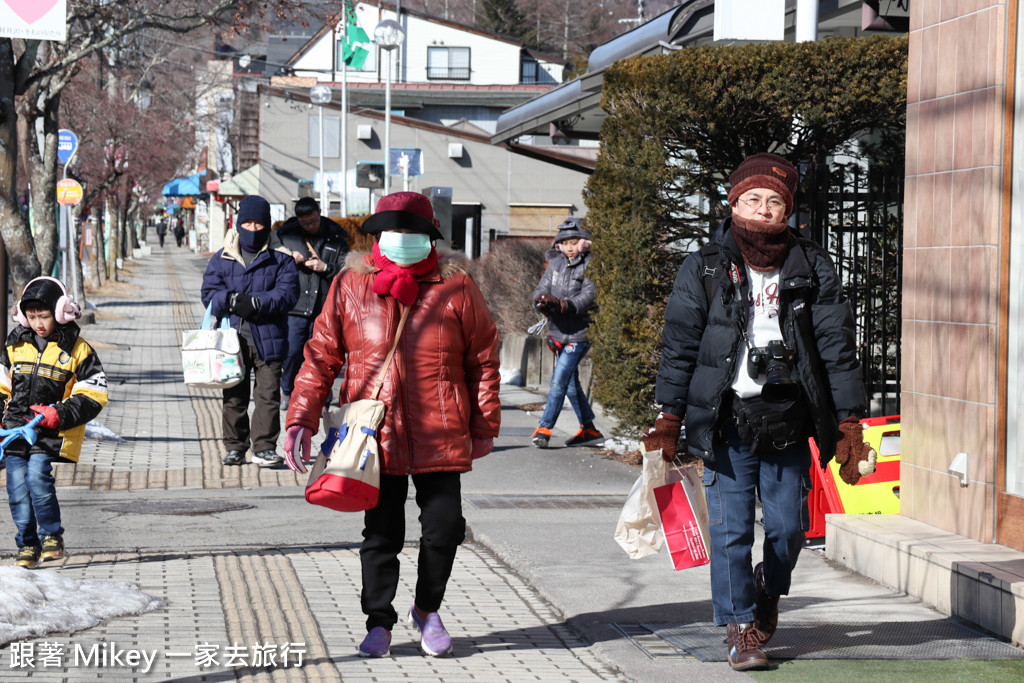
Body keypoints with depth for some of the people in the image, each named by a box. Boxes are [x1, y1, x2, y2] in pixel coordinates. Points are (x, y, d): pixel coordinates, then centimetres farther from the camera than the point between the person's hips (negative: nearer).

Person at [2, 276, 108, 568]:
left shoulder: (77, 349, -3)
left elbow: (93, 397, -3)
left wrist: (60, 414, -16)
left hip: (51, 433, -4)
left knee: (37, 476, -22)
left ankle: (52, 536, -7)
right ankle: (27, 544, 15)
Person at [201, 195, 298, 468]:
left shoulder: (280, 259, 4)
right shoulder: (222, 259, 10)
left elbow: (287, 293, -7)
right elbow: (209, 292, 3)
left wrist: (256, 303, -20)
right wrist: (232, 301, -17)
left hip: (268, 339, -2)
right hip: (233, 338, 2)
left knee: (268, 394, -3)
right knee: (234, 397, 7)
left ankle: (264, 447, 3)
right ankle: (235, 447, 17)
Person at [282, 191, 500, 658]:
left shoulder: (456, 287, 1)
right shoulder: (350, 286, 2)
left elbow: (483, 359, 7)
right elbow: (321, 357, 5)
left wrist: (484, 426, 8)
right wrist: (301, 420, -1)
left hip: (441, 437, 0)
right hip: (375, 437, 0)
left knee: (444, 527, 1)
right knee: (381, 533, 5)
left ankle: (427, 610, 27)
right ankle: (379, 623, 20)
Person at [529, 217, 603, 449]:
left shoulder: (590, 265, -7)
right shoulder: (555, 264, 12)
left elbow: (589, 295, -17)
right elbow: (541, 289, 6)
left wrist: (567, 305, -33)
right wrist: (543, 300, -17)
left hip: (579, 333, -7)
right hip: (558, 331, 7)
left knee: (559, 379, -13)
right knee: (570, 383, 14)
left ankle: (544, 428, -9)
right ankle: (589, 429, 25)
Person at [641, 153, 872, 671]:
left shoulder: (812, 269, 6)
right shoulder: (704, 269, 3)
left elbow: (838, 346, 7)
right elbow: (679, 344, 4)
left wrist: (849, 421, 2)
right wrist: (668, 421, 0)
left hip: (787, 421, 1)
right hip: (727, 420, -1)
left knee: (788, 527, 4)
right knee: (730, 529, -3)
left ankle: (769, 589, 35)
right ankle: (740, 628, 9)